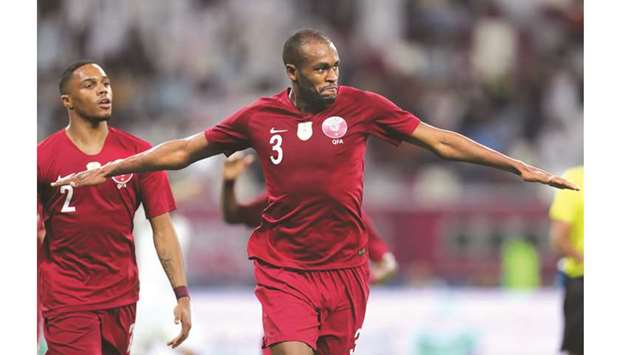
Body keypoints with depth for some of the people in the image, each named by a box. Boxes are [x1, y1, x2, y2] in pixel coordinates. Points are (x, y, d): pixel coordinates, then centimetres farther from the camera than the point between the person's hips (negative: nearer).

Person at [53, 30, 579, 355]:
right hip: (283, 266, -1)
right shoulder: (260, 117, 0)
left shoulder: (359, 106, -2)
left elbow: (441, 141, 0)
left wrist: (519, 167, -5)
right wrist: (107, 171, 11)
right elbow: (183, 151, 10)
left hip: (344, 265, 1)